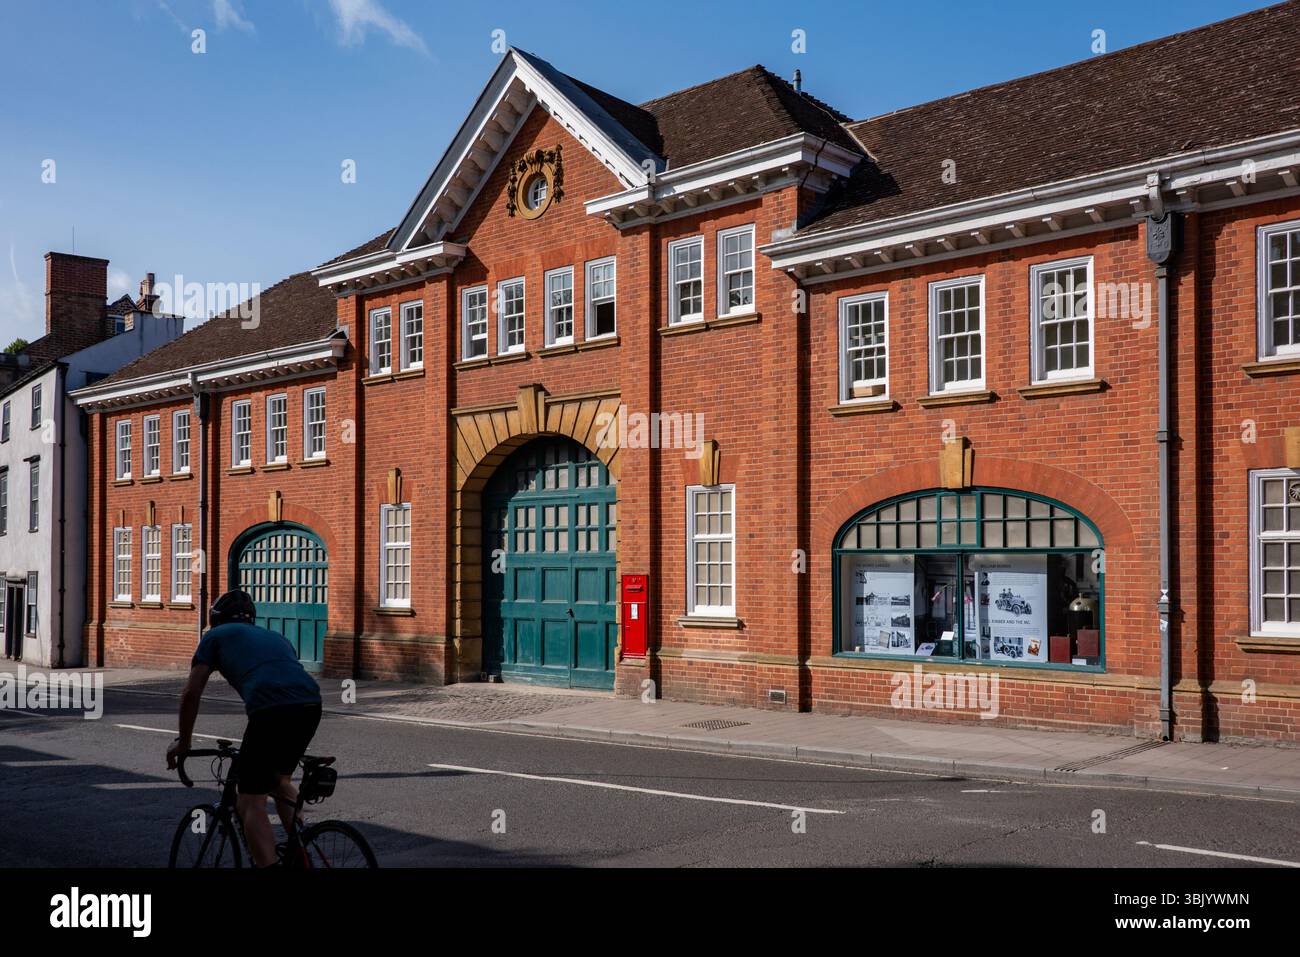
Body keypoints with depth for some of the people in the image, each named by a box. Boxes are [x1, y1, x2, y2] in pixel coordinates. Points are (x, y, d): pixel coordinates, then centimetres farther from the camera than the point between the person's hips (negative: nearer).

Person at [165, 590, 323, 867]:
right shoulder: (275, 636, 37)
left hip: (271, 711, -6)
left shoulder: (216, 636, 24)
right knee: (280, 780, 29)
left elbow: (191, 694, 18)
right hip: (312, 706, 6)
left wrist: (183, 742, 31)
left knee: (252, 802, 6)